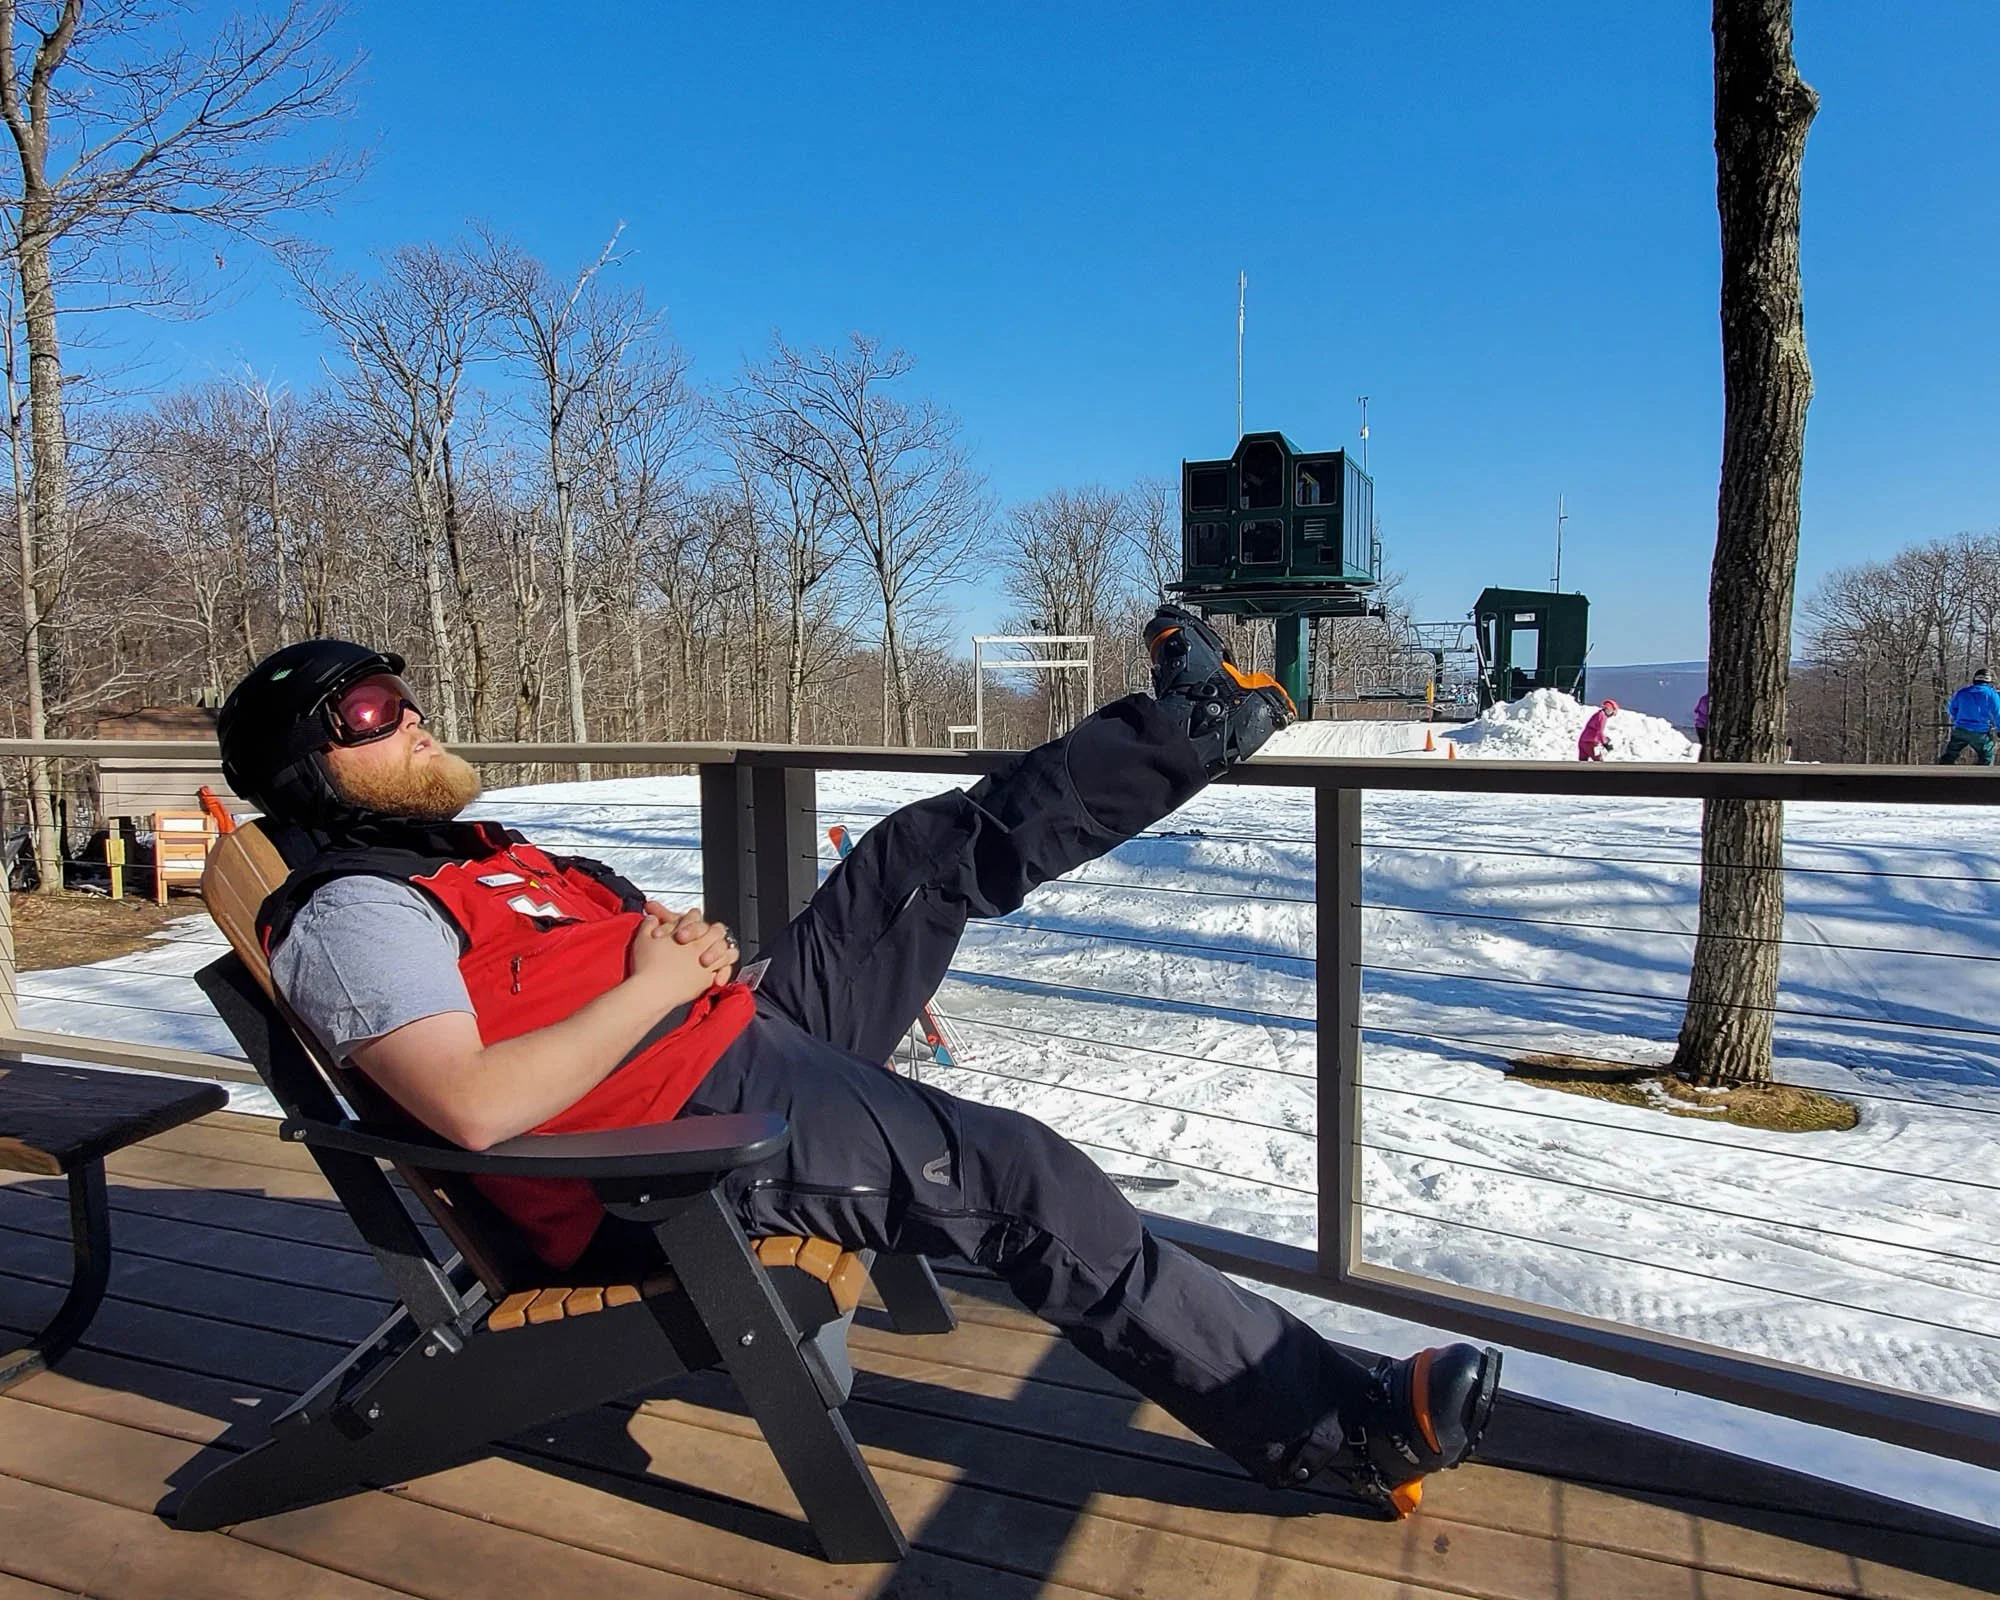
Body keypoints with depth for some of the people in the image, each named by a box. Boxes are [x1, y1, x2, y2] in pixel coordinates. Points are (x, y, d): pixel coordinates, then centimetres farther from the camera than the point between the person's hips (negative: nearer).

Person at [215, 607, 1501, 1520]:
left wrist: (681, 936, 1)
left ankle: (1198, 726, 12)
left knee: (935, 855, 1)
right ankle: (1345, 1423, -10)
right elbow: (476, 1106, -28)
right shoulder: (351, 914, -11)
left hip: (750, 1027, 10)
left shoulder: (465, 854, 21)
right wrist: (655, 985, -16)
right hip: (695, 1143, -10)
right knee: (1024, 1183, -18)